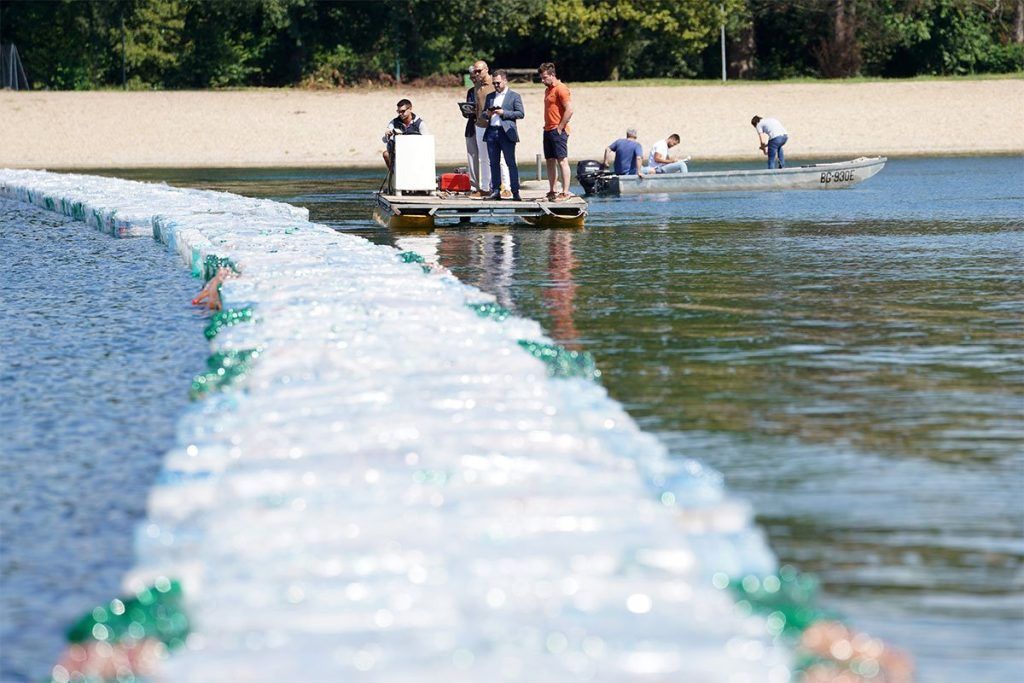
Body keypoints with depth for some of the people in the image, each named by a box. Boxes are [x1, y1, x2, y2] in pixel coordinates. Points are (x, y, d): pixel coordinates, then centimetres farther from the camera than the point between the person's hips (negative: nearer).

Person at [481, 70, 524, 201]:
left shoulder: (514, 96, 4)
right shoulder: (490, 97, 18)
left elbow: (521, 113, -3)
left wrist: (504, 113, -12)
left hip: (506, 132, -5)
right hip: (491, 132, 5)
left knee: (511, 163, -6)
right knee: (494, 163, 5)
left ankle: (515, 192, -7)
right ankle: (495, 191, 8)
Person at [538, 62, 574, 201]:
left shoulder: (561, 89, -11)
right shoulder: (548, 90, 18)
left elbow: (569, 110, -18)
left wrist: (560, 128, -16)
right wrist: (547, 127, 15)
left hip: (558, 131, -10)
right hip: (548, 131, 10)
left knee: (562, 161, -8)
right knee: (550, 161, 10)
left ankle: (565, 192, -9)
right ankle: (551, 192, 14)